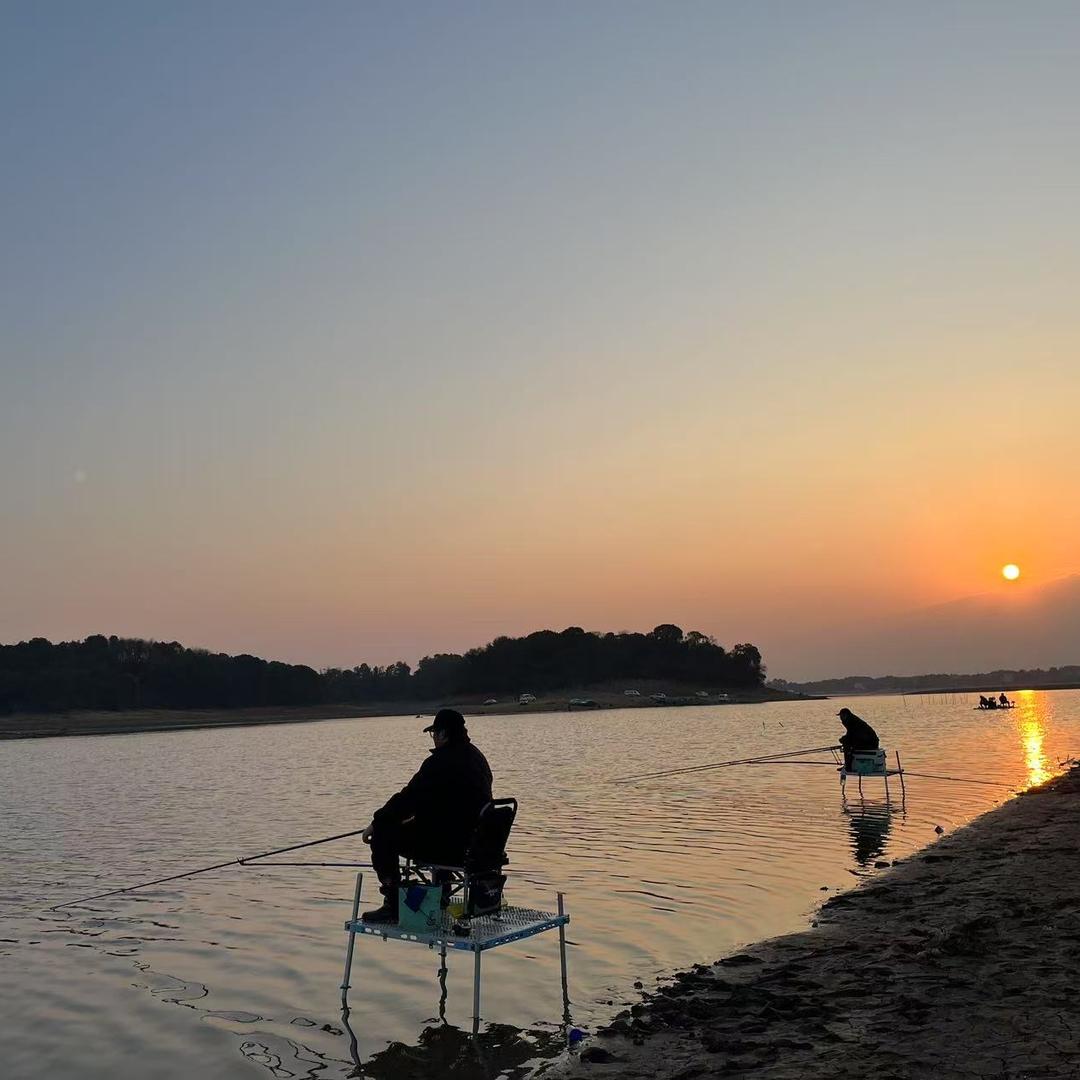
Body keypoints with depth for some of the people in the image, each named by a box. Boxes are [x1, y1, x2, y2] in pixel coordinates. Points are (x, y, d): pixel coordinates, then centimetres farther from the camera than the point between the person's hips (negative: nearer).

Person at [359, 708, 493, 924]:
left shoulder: (441, 762, -18)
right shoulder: (476, 757, 11)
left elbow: (409, 798, -15)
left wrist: (376, 822, -1)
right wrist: (415, 816, 26)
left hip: (451, 845, -9)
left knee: (382, 835, 1)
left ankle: (393, 907, 2)